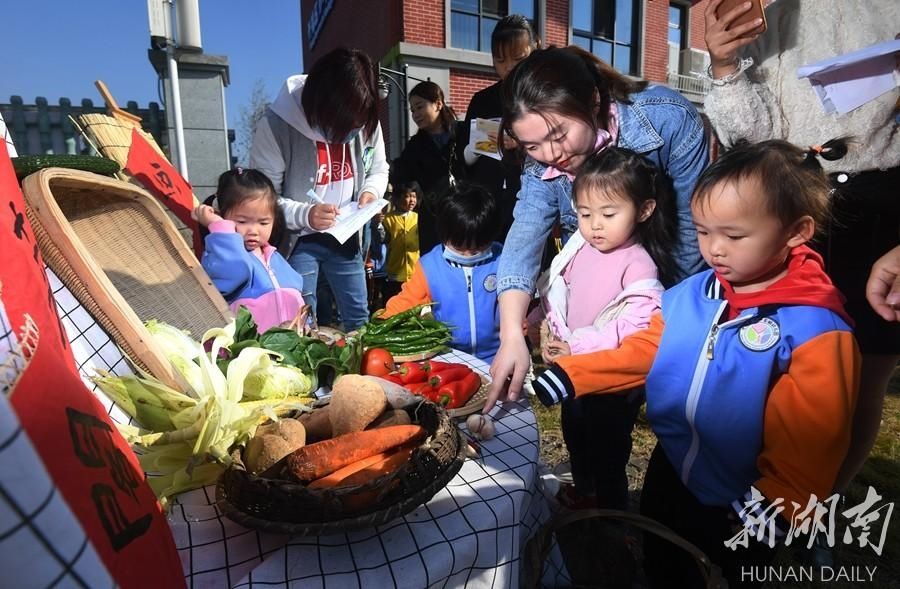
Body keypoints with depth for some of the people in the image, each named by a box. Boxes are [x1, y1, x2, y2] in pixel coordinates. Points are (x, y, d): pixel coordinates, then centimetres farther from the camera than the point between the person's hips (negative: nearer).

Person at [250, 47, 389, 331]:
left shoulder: (366, 121, -7)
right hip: (298, 240, -4)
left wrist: (370, 192, -13)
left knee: (359, 319, 16)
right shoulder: (276, 125, -20)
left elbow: (378, 170, 10)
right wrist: (304, 214, -34)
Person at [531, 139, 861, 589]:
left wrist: (769, 512, -24)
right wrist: (565, 377, -10)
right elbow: (641, 353, -3)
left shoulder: (815, 330, -23)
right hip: (667, 476, 5)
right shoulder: (691, 294, -9)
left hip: (734, 512, -4)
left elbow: (807, 447, -21)